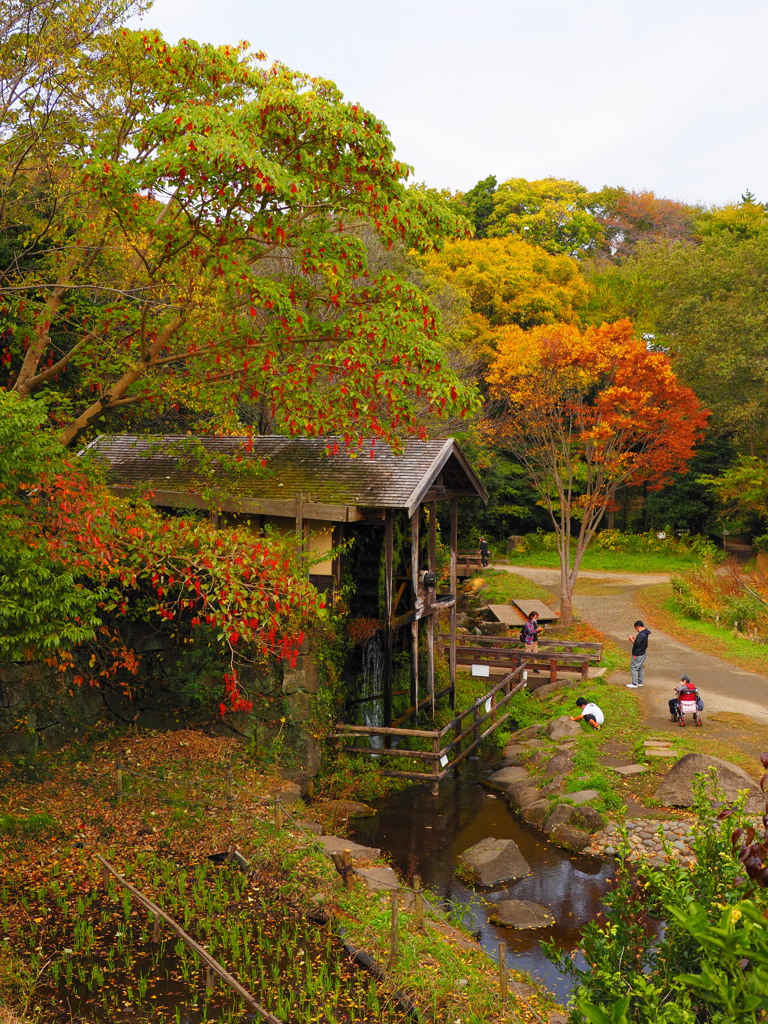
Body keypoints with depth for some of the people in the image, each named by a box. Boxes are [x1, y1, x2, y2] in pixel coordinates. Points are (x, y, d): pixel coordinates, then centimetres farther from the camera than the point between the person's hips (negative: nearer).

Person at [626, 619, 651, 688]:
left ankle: (634, 684, -1)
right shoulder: (645, 633, 8)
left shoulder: (641, 634, -24)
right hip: (643, 653, 10)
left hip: (638, 655, -10)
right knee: (641, 668, 17)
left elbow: (636, 644, -25)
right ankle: (640, 682, 26)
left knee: (634, 668, -3)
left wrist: (631, 639, -10)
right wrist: (634, 639, 9)